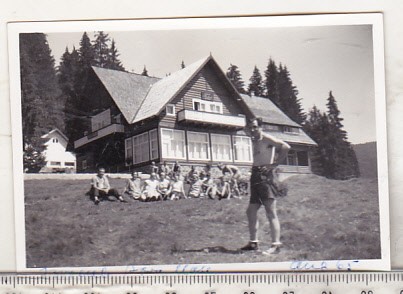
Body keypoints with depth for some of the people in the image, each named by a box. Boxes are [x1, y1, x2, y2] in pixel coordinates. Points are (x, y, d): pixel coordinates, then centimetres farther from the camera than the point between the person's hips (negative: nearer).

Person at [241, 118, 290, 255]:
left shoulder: (266, 138, -7)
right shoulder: (254, 141, 18)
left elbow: (285, 147, -19)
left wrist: (274, 164, -19)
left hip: (265, 176, -10)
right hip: (255, 176, 10)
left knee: (271, 212, -10)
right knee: (251, 211, 13)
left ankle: (276, 245, -9)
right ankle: (253, 242, 22)